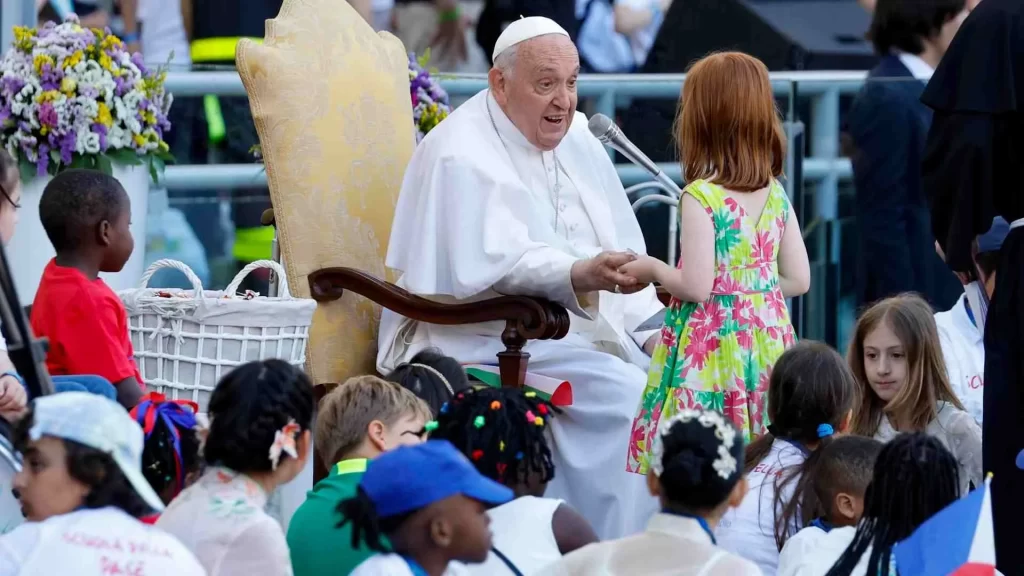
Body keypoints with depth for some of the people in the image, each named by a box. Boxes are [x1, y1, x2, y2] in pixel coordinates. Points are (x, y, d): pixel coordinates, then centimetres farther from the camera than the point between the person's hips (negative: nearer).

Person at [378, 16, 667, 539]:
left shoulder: (577, 139, 12)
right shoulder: (462, 155, -13)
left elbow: (620, 253, 13)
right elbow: (495, 265, -26)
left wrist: (652, 329, -3)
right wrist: (583, 275, -42)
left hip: (591, 329, 8)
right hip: (491, 345, -8)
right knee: (628, 395, -25)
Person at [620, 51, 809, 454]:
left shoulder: (700, 198, -14)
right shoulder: (775, 195, 4)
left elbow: (696, 287, -17)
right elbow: (798, 280, 8)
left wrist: (654, 269, 1)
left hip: (712, 345, -6)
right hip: (766, 339, 6)